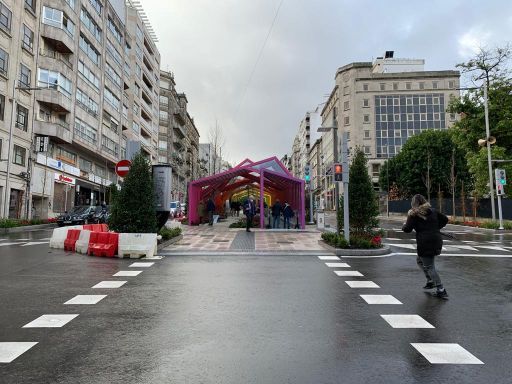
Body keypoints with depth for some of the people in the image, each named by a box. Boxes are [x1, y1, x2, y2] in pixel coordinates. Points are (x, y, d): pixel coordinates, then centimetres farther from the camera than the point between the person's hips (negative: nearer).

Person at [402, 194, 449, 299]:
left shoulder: (414, 214, -7)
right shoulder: (432, 211, 11)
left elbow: (407, 229, -9)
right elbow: (445, 219, 18)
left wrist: (404, 226, 13)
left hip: (425, 244, -7)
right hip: (437, 241, 7)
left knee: (429, 267, 0)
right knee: (420, 260, 25)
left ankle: (441, 291, 0)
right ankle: (430, 281, 24)